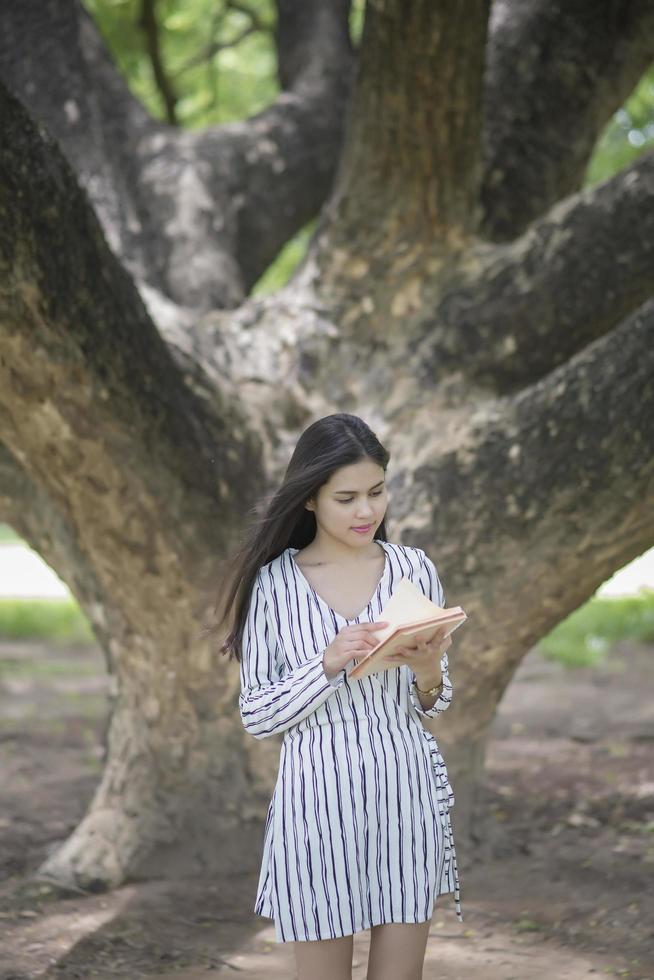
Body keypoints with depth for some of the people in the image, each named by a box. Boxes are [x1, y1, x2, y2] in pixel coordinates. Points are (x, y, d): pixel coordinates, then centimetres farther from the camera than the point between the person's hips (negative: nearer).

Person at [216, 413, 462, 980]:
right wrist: (328, 665, -19)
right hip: (319, 802, -2)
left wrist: (429, 673, -14)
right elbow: (256, 716, -5)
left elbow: (434, 707, 8)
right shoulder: (274, 582, -5)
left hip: (405, 792, 2)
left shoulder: (415, 570, 1)